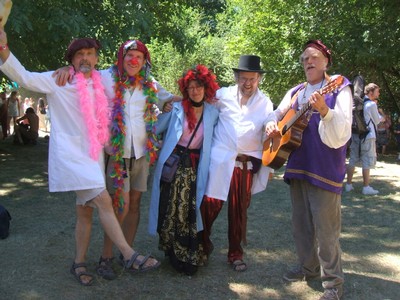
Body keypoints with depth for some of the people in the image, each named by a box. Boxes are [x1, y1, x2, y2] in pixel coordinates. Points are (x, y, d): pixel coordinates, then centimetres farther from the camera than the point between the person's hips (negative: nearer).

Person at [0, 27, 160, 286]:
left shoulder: (100, 83, 11)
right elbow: (25, 77, -13)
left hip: (93, 155, 6)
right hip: (70, 154, -6)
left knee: (86, 211, 11)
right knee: (104, 201, -16)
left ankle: (79, 263, 24)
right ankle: (130, 256, -11)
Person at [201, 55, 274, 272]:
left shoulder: (265, 104, 9)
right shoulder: (223, 95, 4)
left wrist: (269, 166, 8)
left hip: (247, 163, 1)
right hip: (220, 159, -1)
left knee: (239, 210, 7)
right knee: (210, 204, -4)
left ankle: (235, 254, 23)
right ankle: (203, 244, 20)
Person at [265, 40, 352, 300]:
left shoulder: (339, 88, -6)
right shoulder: (295, 92, 14)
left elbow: (341, 134, -18)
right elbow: (277, 114, 22)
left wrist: (324, 111, -36)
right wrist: (272, 125, -1)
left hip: (325, 169, -7)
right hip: (298, 165, 7)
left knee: (326, 228, -4)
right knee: (301, 224, 16)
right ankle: (309, 267, 33)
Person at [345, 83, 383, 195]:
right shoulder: (372, 104, -10)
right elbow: (377, 121, -1)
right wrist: (381, 117, 18)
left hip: (355, 135, 7)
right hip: (367, 136, -7)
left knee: (353, 160, 10)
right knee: (367, 161, -2)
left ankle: (348, 184, 14)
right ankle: (366, 187, 0)